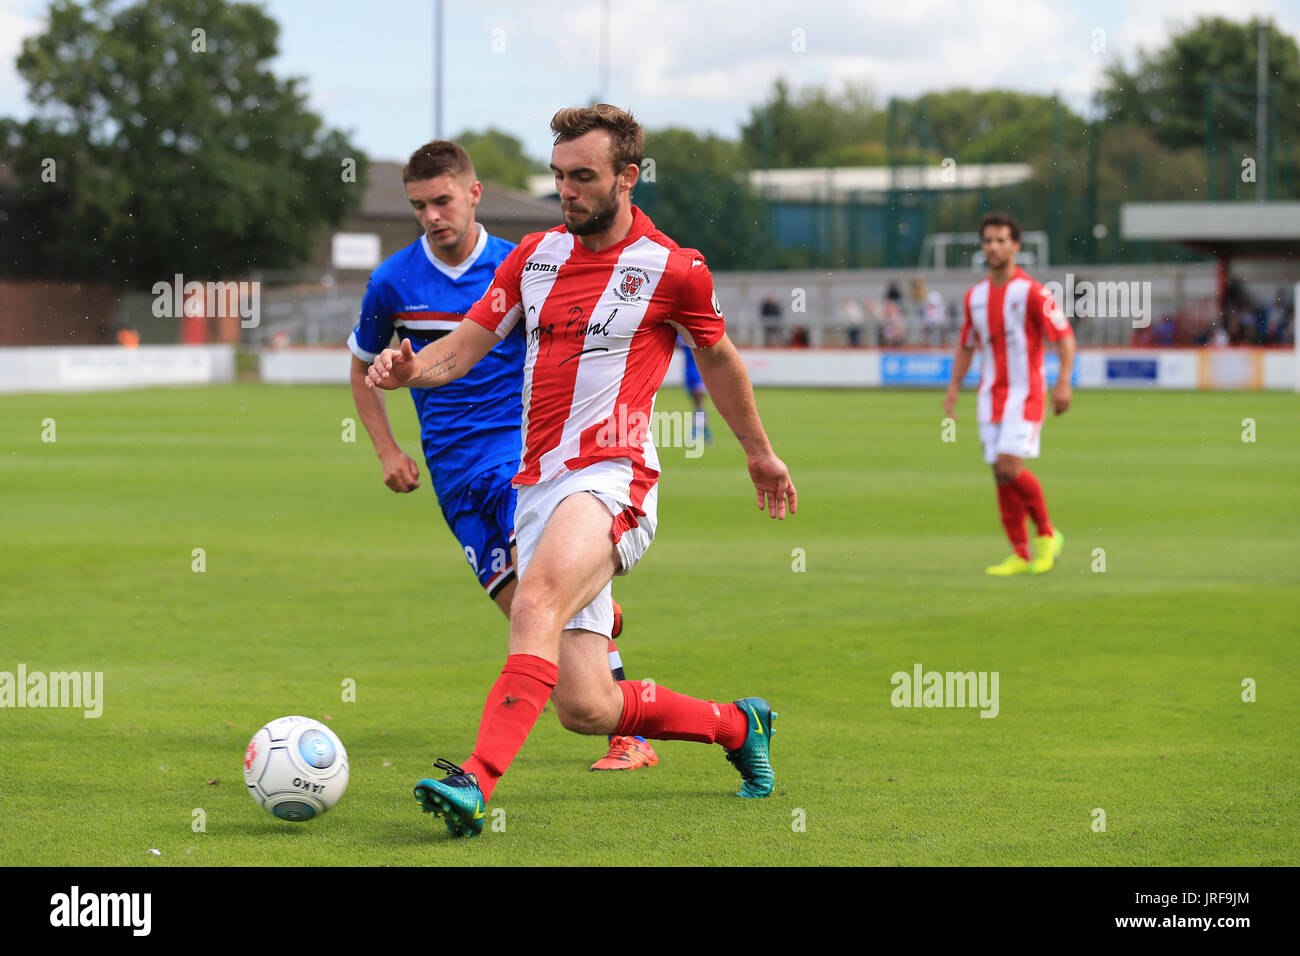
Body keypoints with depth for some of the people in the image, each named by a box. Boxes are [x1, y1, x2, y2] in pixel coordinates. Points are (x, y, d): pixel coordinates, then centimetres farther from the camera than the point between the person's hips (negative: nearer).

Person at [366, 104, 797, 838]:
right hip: (538, 487, 6)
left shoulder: (673, 269, -1)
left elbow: (719, 359, 15)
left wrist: (761, 455, 27)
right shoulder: (536, 254, 13)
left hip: (611, 480, -5)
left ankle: (478, 783, -46)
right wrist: (411, 368, -8)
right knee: (585, 707, 0)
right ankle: (737, 725, 25)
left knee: (538, 599, -35)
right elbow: (465, 346, 15)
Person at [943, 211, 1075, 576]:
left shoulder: (1031, 292, -9)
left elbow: (1065, 337, -9)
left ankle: (1047, 534, 3)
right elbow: (966, 345, 22)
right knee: (1001, 477, 2)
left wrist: (1063, 383, -20)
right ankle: (1020, 555, 9)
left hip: (1024, 395, -6)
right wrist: (954, 388, 13)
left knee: (1009, 467, -18)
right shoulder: (975, 296, 10)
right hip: (990, 395, 6)